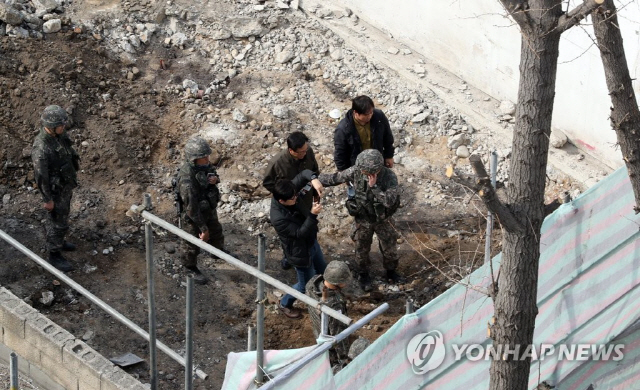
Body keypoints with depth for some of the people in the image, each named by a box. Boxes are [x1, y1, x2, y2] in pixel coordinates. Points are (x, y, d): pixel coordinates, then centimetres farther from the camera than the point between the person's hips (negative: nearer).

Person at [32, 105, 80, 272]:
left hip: (65, 183, 8)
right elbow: (41, 176, -28)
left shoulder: (57, 134, -13)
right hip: (55, 189, -8)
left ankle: (56, 241, 53)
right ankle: (55, 256, 29)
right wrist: (47, 199, -18)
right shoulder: (41, 148, -39)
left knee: (62, 214, 29)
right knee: (59, 223, 9)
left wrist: (73, 175, 19)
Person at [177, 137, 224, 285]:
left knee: (216, 232, 30)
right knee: (193, 244, 15)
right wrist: (203, 228, -26)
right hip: (193, 215, -7)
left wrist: (215, 179, -18)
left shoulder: (204, 165, -17)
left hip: (210, 209, 7)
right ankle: (191, 269, 40)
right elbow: (191, 207, -33)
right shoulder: (187, 178, -39)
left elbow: (213, 174, 7)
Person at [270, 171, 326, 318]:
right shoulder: (278, 219, -38)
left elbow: (303, 173, -12)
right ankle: (284, 304, 40)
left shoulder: (288, 193, -19)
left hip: (311, 242, 8)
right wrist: (313, 215, -39)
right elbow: (300, 233, -32)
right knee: (306, 284, 14)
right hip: (301, 252, -8)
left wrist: (313, 179, -35)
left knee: (322, 271, 28)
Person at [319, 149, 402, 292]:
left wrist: (374, 186, -44)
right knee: (362, 249, 20)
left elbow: (389, 201, -39)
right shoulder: (356, 171, -25)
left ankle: (391, 271, 49)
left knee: (389, 248, 20)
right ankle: (363, 275, 48)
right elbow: (335, 178, -9)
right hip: (363, 220, 1)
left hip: (383, 220, -1)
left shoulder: (389, 176, -31)